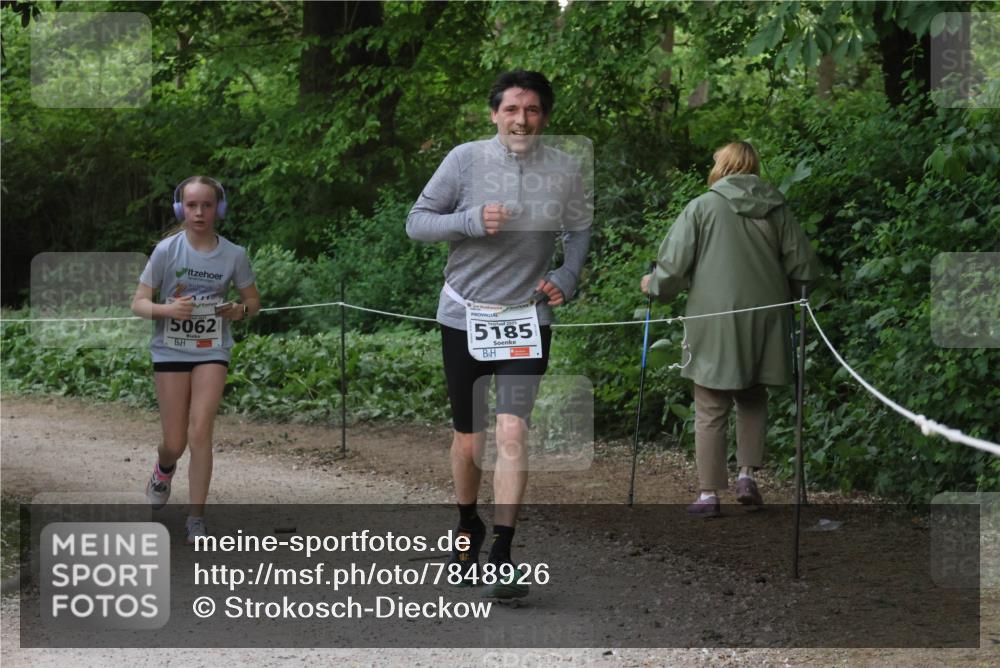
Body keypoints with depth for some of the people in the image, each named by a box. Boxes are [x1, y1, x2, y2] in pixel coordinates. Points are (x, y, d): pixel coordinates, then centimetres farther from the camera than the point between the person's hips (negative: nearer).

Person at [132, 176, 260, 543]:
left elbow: (253, 300, 10)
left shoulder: (233, 255, -4)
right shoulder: (167, 250, -8)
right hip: (170, 350, 0)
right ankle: (164, 470, 40)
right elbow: (138, 303, -5)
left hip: (211, 351, 0)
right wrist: (167, 309, -26)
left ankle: (196, 519, -6)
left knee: (200, 432, -15)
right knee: (175, 443, 2)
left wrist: (240, 310, -13)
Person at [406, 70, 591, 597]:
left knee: (512, 431, -16)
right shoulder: (466, 159, -7)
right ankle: (468, 529, 36)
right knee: (468, 438, 10)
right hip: (465, 317, 0)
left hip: (527, 319, 0)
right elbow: (416, 223, -4)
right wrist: (472, 220, -20)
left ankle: (501, 558, -15)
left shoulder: (565, 171, -2)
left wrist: (567, 278, -4)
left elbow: (580, 233, 14)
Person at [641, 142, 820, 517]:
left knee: (711, 411, 4)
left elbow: (673, 263, -6)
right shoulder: (776, 210, 4)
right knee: (753, 401, 20)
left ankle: (709, 493, 5)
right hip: (764, 321, 3)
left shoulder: (702, 207, -5)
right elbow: (803, 266, 7)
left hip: (715, 324, -3)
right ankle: (747, 475, 7)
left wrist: (654, 286, 14)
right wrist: (786, 296, 26)